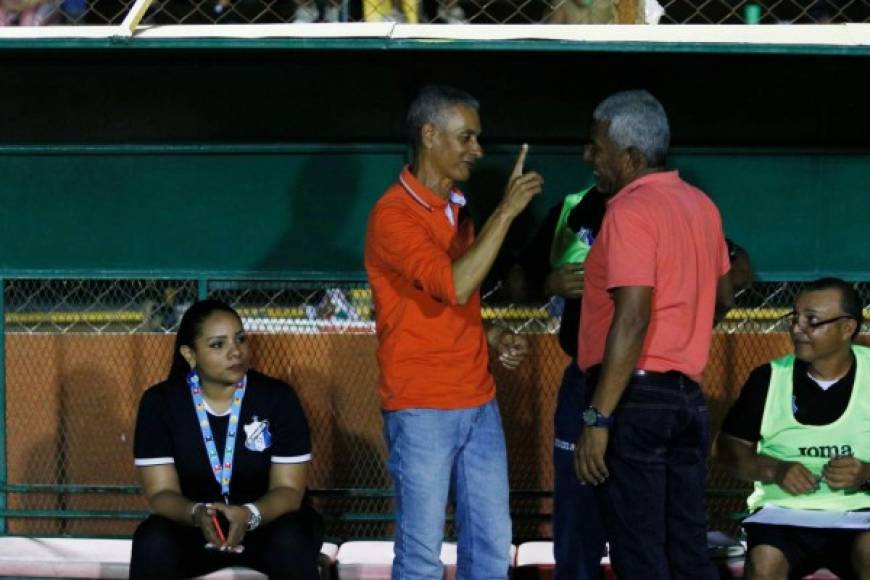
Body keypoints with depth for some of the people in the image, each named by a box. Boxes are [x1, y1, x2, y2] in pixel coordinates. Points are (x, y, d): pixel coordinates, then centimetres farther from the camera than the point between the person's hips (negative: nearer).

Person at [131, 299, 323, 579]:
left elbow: (288, 489, -16)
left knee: (291, 544, -34)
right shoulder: (160, 402, -11)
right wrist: (198, 514, -37)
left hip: (268, 522, -1)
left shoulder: (277, 397, -13)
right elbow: (162, 492, -14)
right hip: (193, 527, 1)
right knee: (153, 541, -31)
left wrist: (249, 515, -38)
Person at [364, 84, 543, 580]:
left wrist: (495, 337, 6)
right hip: (422, 411, -8)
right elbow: (454, 287, -27)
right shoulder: (394, 215, -14)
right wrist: (506, 211, -24)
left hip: (479, 404, 8)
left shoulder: (458, 209, 13)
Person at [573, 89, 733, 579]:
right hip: (688, 395, 8)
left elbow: (633, 319, -22)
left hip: (637, 397, -8)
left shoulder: (631, 211, -13)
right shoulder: (700, 205, 12)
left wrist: (599, 419, -22)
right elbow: (725, 295, 25)